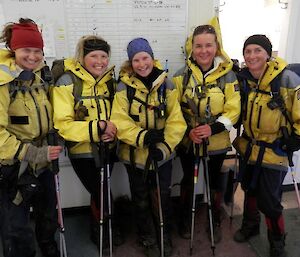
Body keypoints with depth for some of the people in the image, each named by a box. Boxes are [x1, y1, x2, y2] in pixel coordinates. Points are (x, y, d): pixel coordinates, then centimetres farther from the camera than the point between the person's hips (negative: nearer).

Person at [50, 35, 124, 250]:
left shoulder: (110, 80, 2)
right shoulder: (67, 82, -15)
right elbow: (61, 124, -21)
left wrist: (112, 130, -15)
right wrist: (97, 127, -31)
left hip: (107, 149, 5)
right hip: (83, 152, -5)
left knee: (100, 192, 21)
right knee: (100, 193, 4)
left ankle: (99, 227, 48)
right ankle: (103, 229, 35)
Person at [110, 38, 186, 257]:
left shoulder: (166, 84, -5)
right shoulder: (124, 87, -9)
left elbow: (176, 120, -9)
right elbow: (120, 122, -16)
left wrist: (164, 146, -19)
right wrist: (141, 136, -31)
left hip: (162, 154, 1)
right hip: (135, 155, 0)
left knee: (163, 198, 15)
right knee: (142, 200, 17)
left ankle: (166, 237, 40)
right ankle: (148, 239, 41)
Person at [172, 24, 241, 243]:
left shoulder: (227, 75, -6)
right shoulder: (181, 76, -5)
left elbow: (233, 111, -9)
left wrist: (213, 128, -24)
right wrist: (188, 131, -19)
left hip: (217, 142, 0)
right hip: (188, 141, 0)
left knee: (216, 183, 16)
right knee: (188, 181, 17)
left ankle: (216, 221, 42)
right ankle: (185, 219, 41)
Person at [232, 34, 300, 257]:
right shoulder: (242, 79, -4)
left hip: (274, 152, -4)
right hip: (249, 148, 5)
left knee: (269, 202, 1)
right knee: (250, 189, 21)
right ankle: (250, 225, 46)